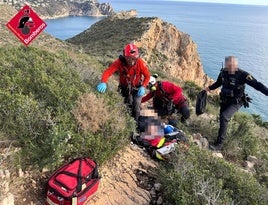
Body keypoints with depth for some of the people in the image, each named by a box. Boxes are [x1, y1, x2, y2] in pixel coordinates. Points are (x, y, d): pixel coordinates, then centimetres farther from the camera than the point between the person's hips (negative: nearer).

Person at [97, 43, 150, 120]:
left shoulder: (140, 63, -26)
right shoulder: (120, 62, -27)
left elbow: (147, 76, -14)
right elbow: (108, 71, -35)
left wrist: (143, 87, -29)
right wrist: (103, 82, -54)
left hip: (137, 87, 0)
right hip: (125, 88, 1)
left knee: (136, 106, -9)